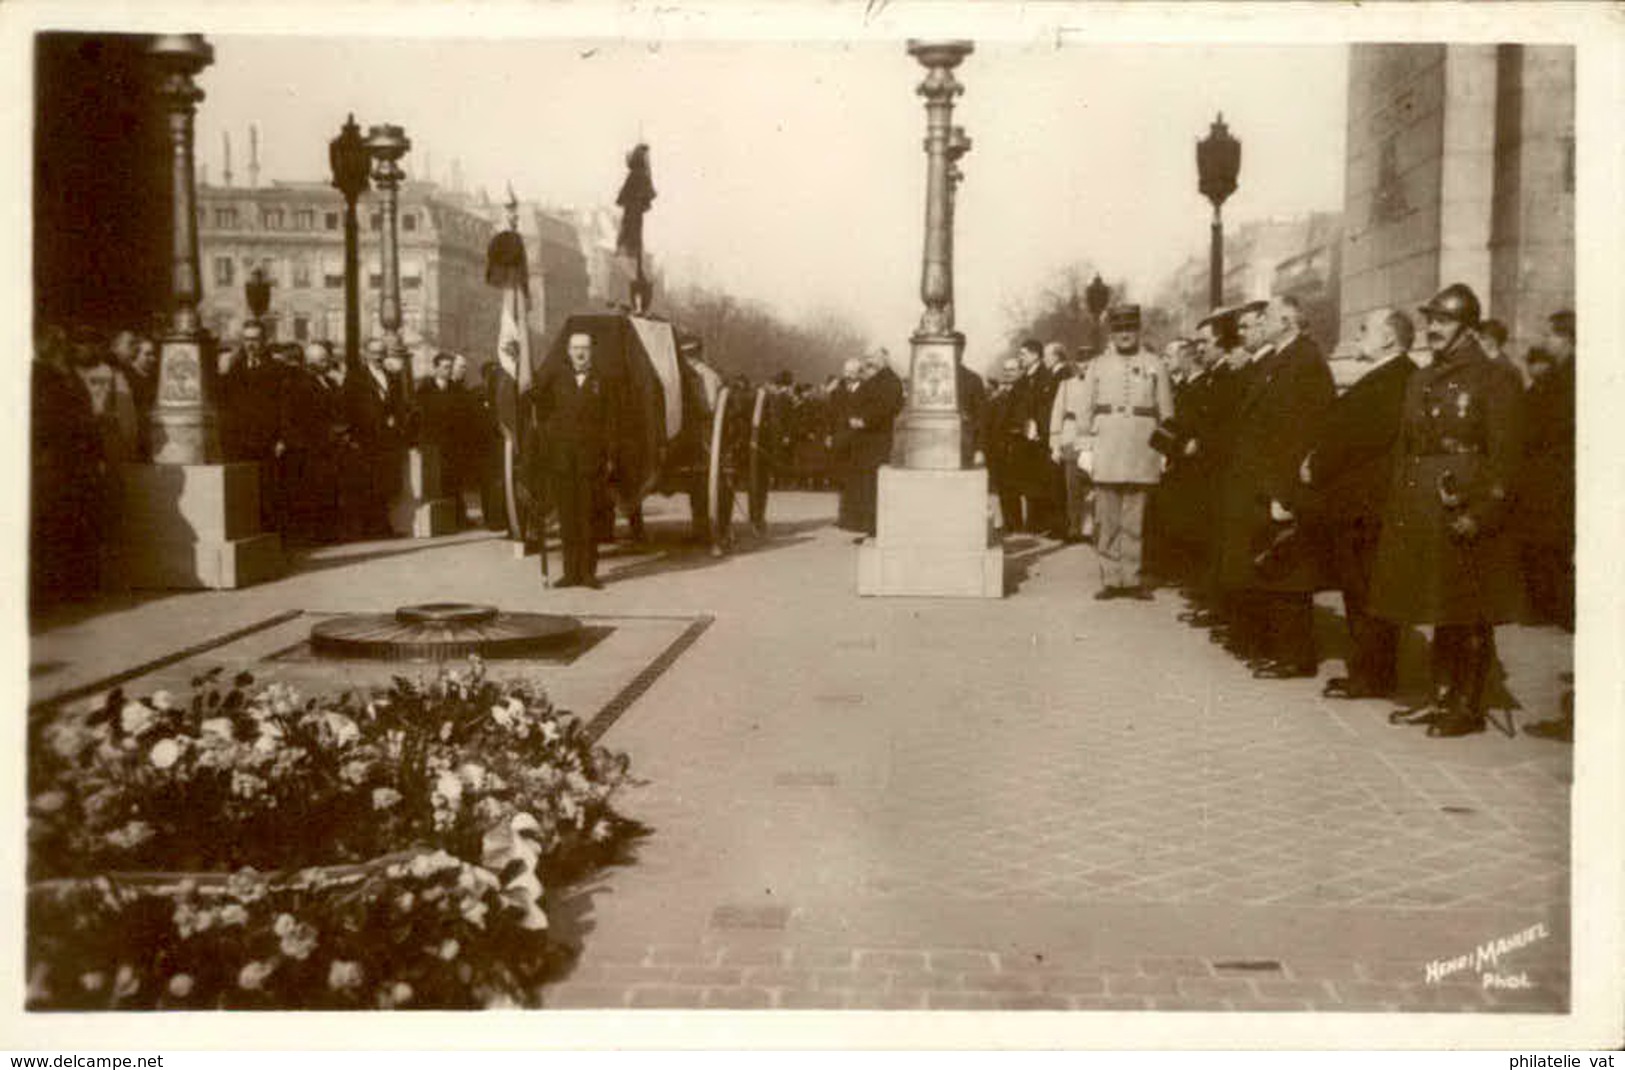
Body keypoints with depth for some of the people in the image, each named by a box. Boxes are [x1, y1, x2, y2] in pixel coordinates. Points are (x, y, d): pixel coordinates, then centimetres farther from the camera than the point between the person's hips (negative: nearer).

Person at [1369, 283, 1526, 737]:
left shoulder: (1496, 379, -7)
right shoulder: (1421, 381, 14)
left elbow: (1505, 458, -12)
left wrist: (1481, 514, -19)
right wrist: (1398, 510, 9)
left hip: (1467, 513, -7)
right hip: (1422, 513, 7)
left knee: (1471, 618, 0)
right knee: (1441, 613, 14)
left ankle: (1469, 707, 8)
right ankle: (1441, 699, 23)